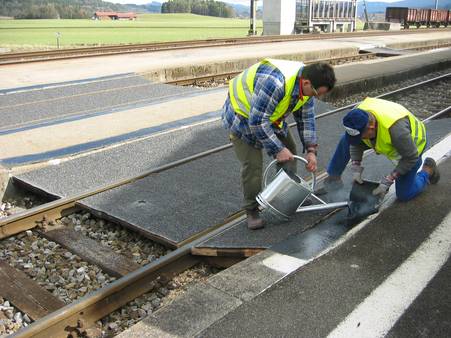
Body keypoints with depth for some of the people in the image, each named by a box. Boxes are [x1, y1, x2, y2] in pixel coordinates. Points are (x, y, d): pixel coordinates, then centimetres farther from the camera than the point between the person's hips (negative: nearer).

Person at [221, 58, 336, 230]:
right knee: (252, 164, -13)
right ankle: (252, 210, 6)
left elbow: (306, 119, -2)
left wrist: (311, 150, -9)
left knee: (289, 150, 8)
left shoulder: (306, 84, -14)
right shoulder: (274, 82, -42)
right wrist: (278, 149, -29)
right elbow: (257, 121, -37)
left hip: (271, 116, 8)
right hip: (242, 115, -8)